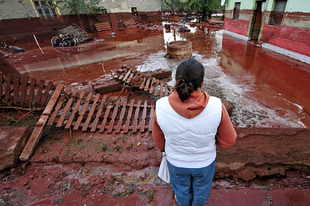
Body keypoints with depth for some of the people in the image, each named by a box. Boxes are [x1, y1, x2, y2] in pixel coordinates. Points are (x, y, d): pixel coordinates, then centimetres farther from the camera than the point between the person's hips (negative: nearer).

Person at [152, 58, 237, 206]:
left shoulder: (161, 107, -31)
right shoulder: (216, 106, -32)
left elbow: (158, 137, -11)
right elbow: (229, 141, -15)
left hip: (176, 161, 0)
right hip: (205, 161, 1)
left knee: (181, 186, 34)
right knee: (201, 186, 35)